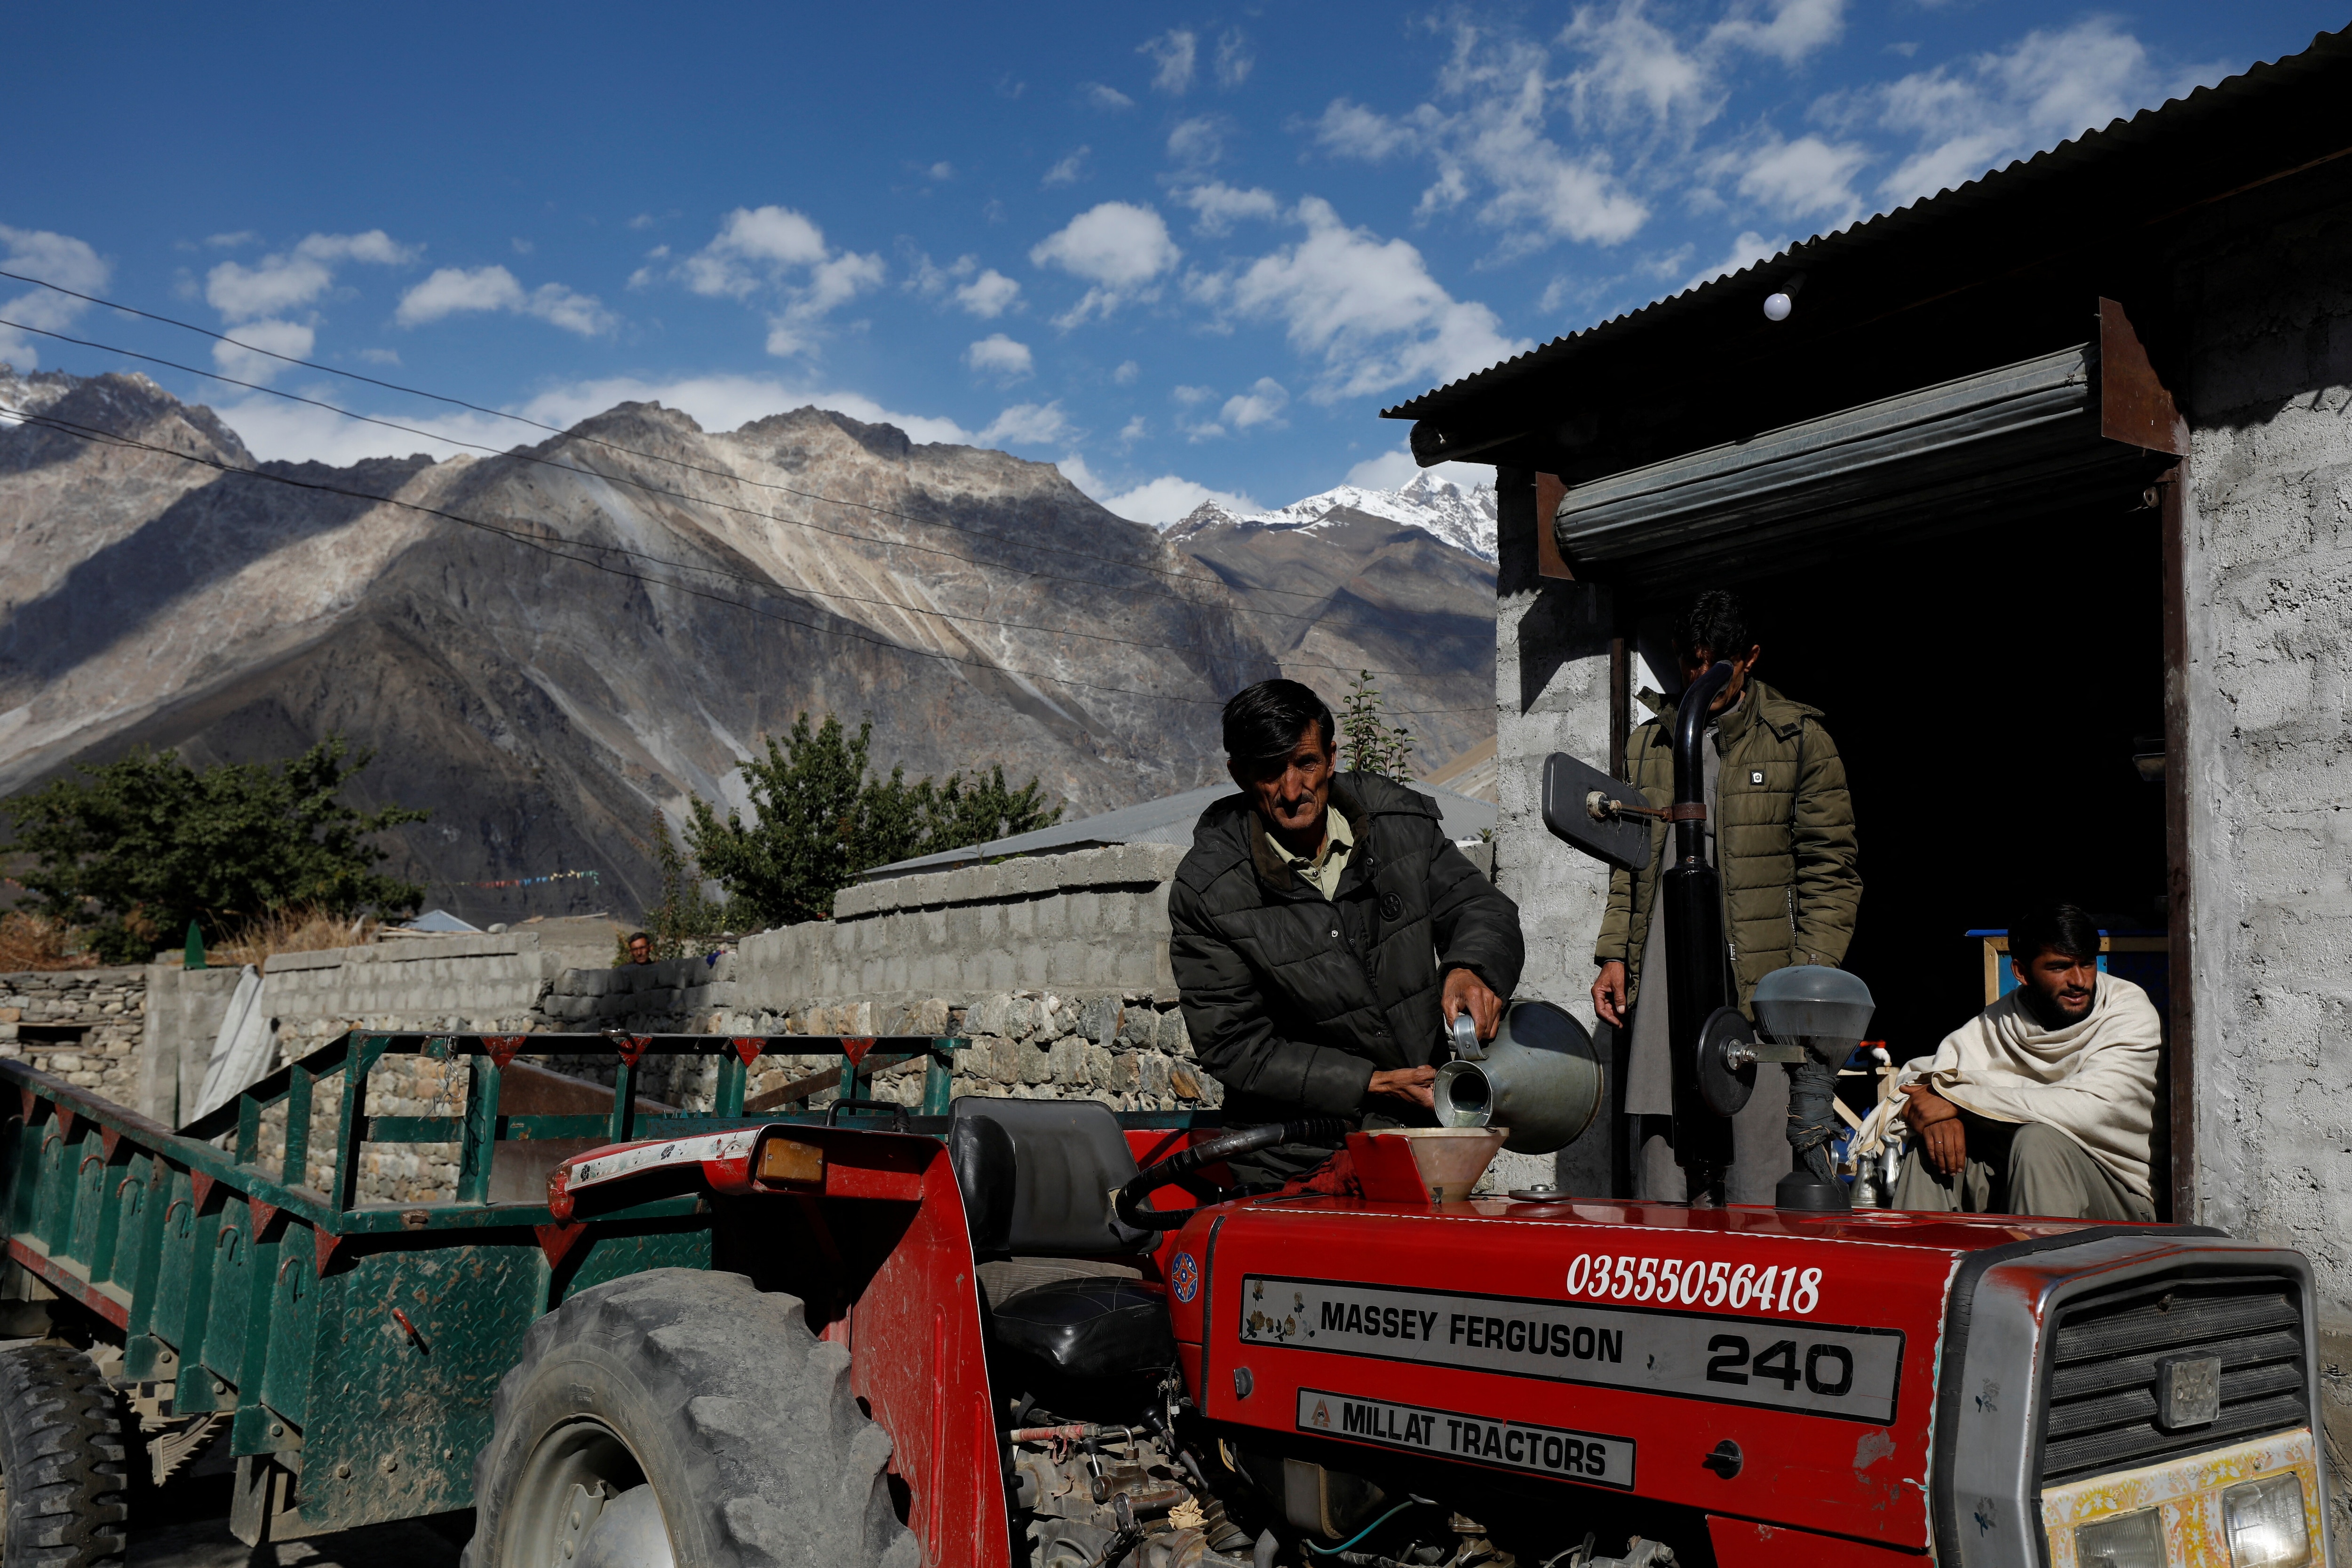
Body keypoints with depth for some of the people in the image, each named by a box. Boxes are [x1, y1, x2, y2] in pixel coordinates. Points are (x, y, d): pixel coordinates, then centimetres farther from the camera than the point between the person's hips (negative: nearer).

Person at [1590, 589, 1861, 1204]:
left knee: (1757, 1187, -4)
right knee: (1659, 1191, 5)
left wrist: (1809, 974, -8)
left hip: (1758, 989, -4)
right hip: (1658, 990, 4)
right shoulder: (1648, 745, 18)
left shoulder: (1798, 738, 5)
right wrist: (1613, 957, 10)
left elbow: (1830, 871, 2)